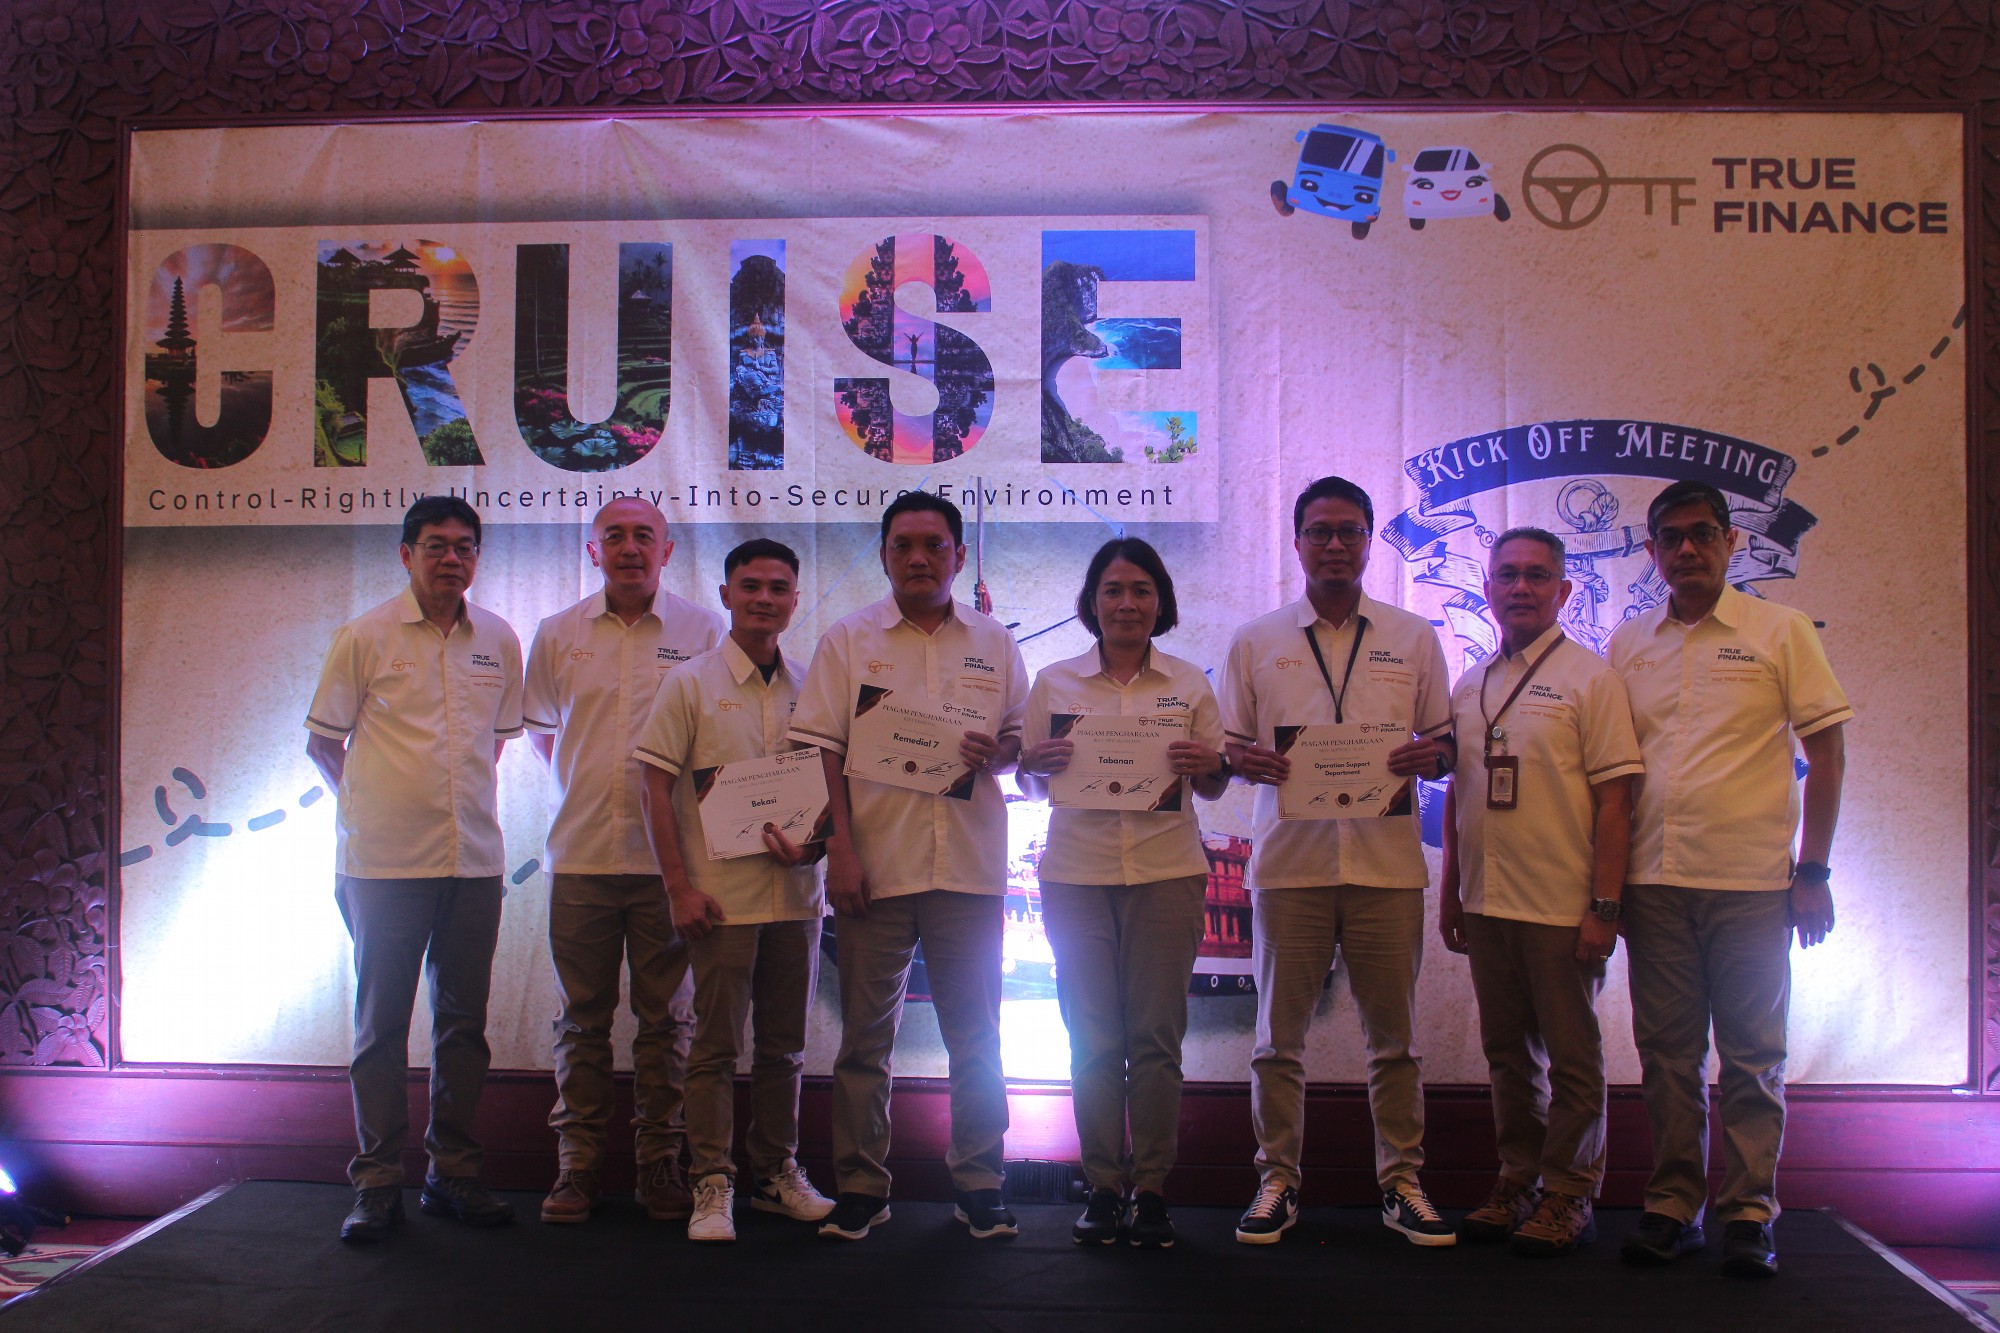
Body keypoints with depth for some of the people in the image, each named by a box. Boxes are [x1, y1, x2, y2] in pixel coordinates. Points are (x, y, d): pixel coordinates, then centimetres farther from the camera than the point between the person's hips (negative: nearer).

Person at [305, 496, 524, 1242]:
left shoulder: (499, 641, 7)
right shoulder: (365, 636, -2)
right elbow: (321, 740, 4)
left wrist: (467, 800, 12)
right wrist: (372, 804, 1)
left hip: (475, 860, 4)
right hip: (384, 864, -3)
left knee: (463, 1021, 9)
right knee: (382, 1022, 3)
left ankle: (453, 1175, 19)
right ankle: (377, 1184, 11)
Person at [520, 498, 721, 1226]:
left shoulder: (704, 632, 2)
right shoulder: (557, 635, 8)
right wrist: (585, 790, 13)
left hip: (669, 854, -1)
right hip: (581, 852, 2)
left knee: (665, 1017, 5)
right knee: (581, 1017, 7)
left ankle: (660, 1163, 16)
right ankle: (577, 1164, 16)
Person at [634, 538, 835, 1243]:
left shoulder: (809, 689, 8)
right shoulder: (692, 683, -1)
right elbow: (657, 787, -4)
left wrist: (811, 838, -7)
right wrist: (680, 886, -10)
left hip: (795, 891, 4)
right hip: (720, 894, -3)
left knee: (784, 1046, 11)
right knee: (716, 1045, 0)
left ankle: (777, 1172, 24)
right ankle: (712, 1184, 9)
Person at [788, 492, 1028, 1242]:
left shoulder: (994, 644, 10)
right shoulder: (849, 641, 4)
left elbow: (1024, 738, 15)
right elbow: (820, 750, -1)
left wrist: (998, 751, -9)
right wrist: (839, 849, -10)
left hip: (969, 867, 2)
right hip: (875, 865, -1)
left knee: (976, 1033, 7)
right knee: (867, 1033, 5)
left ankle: (979, 1182, 18)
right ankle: (861, 1186, 15)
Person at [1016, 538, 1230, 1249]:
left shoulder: (1189, 684, 8)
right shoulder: (1055, 683, 8)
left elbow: (1215, 786, 10)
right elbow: (1029, 783, 10)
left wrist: (1205, 766, -12)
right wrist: (1038, 764, -11)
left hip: (1166, 871, 0)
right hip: (1077, 873, 1)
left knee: (1156, 1036, -2)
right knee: (1092, 1039, 2)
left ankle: (1151, 1191, 9)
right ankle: (1103, 1188, 13)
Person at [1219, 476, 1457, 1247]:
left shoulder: (1413, 639, 11)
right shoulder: (1255, 642, 9)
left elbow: (1444, 744, 13)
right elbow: (1228, 746, 10)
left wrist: (1428, 757, -10)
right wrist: (1245, 761, -12)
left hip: (1387, 862, 0)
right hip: (1289, 861, 0)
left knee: (1392, 1034, 5)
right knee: (1278, 1032, 4)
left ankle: (1401, 1182, 17)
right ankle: (1276, 1180, 15)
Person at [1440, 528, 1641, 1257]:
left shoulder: (1589, 678, -5)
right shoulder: (1470, 684, 12)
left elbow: (1613, 798, -9)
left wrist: (1604, 905, -14)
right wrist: (1449, 891, 14)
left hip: (1561, 907, -5)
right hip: (1487, 902, 5)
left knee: (1571, 1055, 4)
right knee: (1508, 1052, 13)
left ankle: (1568, 1195, 15)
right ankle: (1517, 1181, 25)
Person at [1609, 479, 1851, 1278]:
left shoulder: (1779, 632, 2)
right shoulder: (1629, 645, 11)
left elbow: (1826, 751, 1)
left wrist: (1812, 871, -5)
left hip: (1750, 881, -3)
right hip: (1653, 881, 3)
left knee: (1752, 1057, 3)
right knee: (1666, 1055, 7)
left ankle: (1749, 1214, 12)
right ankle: (1672, 1205, 17)